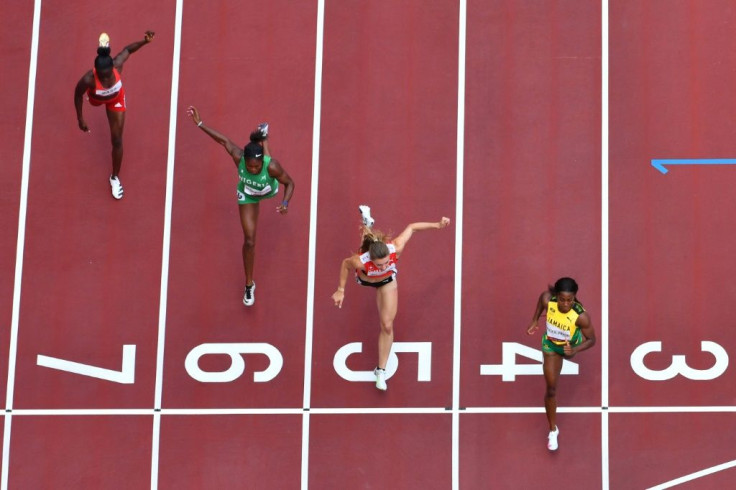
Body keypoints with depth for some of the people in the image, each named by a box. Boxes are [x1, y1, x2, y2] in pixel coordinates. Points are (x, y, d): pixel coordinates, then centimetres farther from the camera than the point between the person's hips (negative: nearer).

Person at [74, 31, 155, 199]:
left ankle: (115, 177, 29)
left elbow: (127, 49, -23)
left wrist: (145, 41, -38)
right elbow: (78, 95, -26)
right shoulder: (89, 79, -48)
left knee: (117, 140, 4)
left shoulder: (117, 65, -45)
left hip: (116, 99, 1)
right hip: (97, 98, 0)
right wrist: (80, 119, -19)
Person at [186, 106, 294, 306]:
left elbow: (289, 183, -28)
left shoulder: (271, 165, -46)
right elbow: (223, 140, -28)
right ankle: (249, 285, 25)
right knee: (249, 241, 3)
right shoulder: (238, 157, -43)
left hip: (269, 190, 0)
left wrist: (285, 203, -44)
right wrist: (199, 123, -28)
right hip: (248, 195, 0)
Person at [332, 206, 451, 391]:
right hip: (365, 278, -1)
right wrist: (340, 290, -15)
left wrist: (437, 225, -20)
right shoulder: (361, 261, -50)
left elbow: (411, 227, -30)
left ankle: (381, 370, 16)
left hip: (387, 280, 1)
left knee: (387, 325, -1)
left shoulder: (395, 248, -47)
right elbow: (345, 264, -25)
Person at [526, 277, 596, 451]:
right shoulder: (547, 299, -37)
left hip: (571, 344, 0)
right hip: (551, 345, 0)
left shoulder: (581, 316, -42)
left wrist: (575, 350, -44)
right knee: (551, 389, 1)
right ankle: (553, 430, 22)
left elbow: (591, 340, -27)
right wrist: (535, 321, -5)